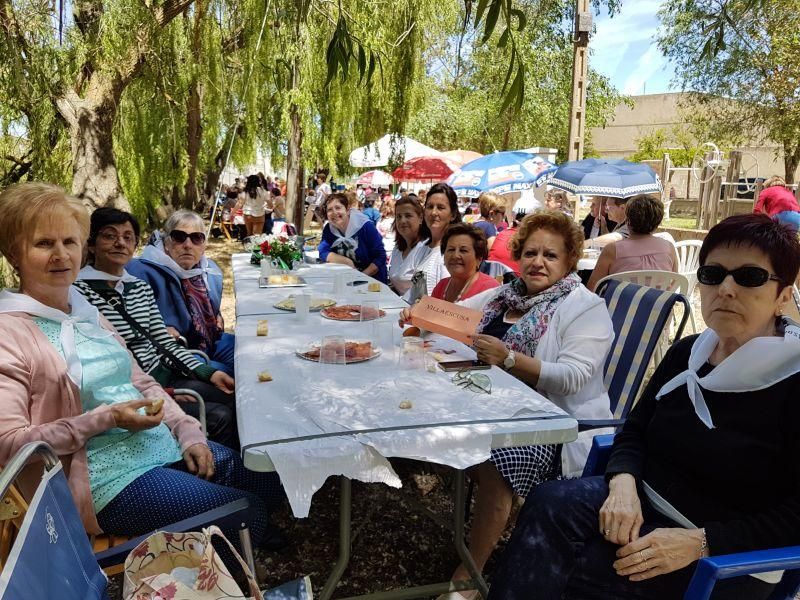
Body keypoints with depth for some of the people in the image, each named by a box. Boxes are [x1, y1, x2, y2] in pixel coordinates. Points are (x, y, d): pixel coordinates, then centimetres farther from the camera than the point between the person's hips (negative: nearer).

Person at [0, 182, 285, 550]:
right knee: (250, 512, -12)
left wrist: (188, 432, 2)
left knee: (273, 482, 5)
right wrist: (107, 418, -20)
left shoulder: (86, 312, 13)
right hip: (106, 478, -8)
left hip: (164, 447, 8)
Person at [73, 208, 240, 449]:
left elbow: (164, 341, 13)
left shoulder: (141, 287, 14)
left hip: (164, 376, 7)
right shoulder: (79, 291, -9)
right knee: (219, 417, -18)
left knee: (236, 400, -10)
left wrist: (209, 372, 0)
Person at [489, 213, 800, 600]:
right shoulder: (688, 352, 4)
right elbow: (635, 431, 7)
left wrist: (700, 542, -23)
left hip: (726, 555, -5)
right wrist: (623, 486, -13)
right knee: (549, 505, -23)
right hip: (646, 502, 5)